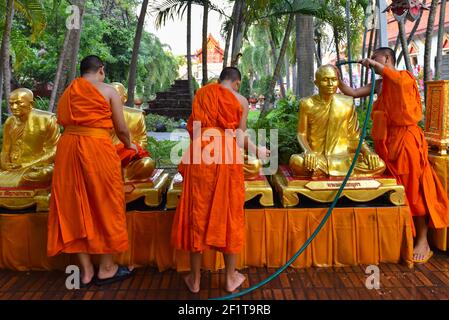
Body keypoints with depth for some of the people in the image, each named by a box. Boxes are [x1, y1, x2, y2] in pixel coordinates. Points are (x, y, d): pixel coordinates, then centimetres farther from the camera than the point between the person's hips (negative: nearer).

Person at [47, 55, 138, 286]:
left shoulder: (67, 92, 16)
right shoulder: (108, 91, 1)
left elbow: (65, 122, 17)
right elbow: (121, 129, 2)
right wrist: (128, 145, 21)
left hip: (67, 147, 5)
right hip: (97, 148, -5)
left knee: (75, 206, 10)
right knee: (103, 203, 6)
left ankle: (86, 270, 17)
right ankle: (106, 268, 17)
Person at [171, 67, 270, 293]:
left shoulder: (201, 94, 13)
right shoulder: (240, 100, 6)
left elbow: (192, 127, 14)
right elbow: (240, 137, 6)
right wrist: (257, 151, 24)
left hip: (201, 155, 2)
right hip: (228, 157, -1)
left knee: (197, 213, 9)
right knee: (228, 214, 9)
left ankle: (195, 279, 17)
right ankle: (231, 277, 19)